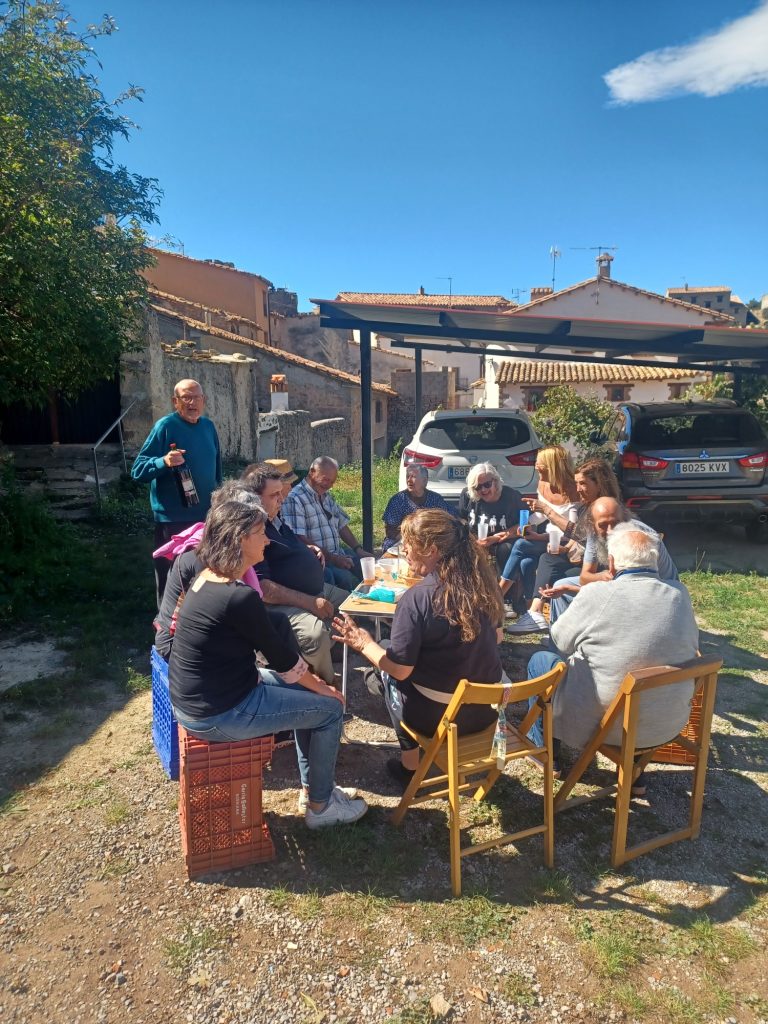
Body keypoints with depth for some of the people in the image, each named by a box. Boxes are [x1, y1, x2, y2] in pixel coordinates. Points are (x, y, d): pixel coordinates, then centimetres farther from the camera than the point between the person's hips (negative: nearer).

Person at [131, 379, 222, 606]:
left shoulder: (208, 426, 7)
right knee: (171, 576, 2)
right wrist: (164, 461, -32)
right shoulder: (165, 426, -12)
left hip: (206, 515, 6)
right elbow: (137, 470, -15)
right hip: (173, 518, -6)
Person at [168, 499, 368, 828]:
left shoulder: (207, 578, 2)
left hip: (194, 698, 9)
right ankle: (320, 806, 23)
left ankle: (310, 788, 33)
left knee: (305, 691, 20)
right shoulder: (239, 597, -27)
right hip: (218, 714, -9)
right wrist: (321, 686, -1)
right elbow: (281, 658, -15)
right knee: (330, 708, 3)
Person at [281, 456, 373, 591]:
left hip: (339, 555, 8)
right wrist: (331, 557, -18)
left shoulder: (327, 496, 18)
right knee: (346, 578, -31)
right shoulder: (294, 499, -11)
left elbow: (342, 525, 21)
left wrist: (358, 549, 6)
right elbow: (300, 539, -18)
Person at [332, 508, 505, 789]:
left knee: (389, 673, 21)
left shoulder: (416, 599, -23)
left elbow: (400, 670, -17)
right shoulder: (482, 583, -6)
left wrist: (365, 644, -1)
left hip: (440, 715, -5)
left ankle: (409, 765, 29)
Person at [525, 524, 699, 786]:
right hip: (671, 723, 5)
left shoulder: (597, 595, -20)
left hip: (606, 724, -5)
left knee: (539, 660, 15)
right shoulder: (680, 593, -7)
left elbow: (561, 641, -6)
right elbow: (692, 646, 9)